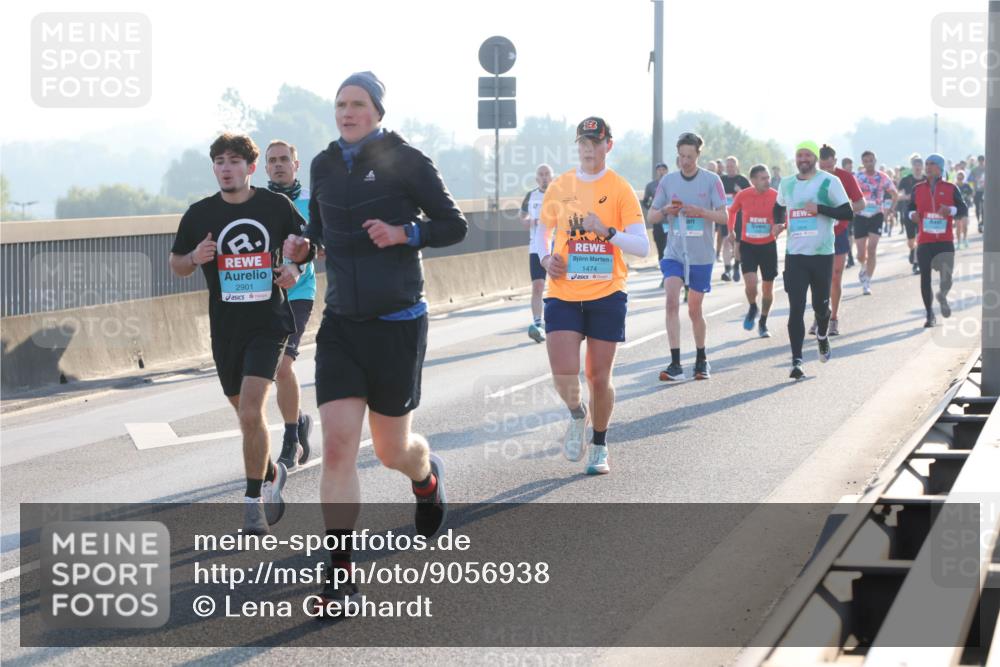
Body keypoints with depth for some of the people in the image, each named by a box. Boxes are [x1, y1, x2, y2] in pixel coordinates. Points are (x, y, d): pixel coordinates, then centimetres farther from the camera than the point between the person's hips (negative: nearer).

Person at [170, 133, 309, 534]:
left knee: (251, 413, -17)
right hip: (225, 328, 3)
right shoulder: (199, 214, 1)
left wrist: (295, 267, -5)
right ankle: (271, 474, 43)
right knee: (246, 414, 15)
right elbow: (176, 264, 11)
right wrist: (195, 257, -11)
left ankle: (253, 502, -6)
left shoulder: (276, 206, -1)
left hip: (268, 323, -3)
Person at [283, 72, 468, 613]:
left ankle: (428, 475, 48)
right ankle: (340, 575, -4)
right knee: (337, 447, -9)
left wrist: (404, 233, -20)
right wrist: (302, 243, -1)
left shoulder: (405, 162, -8)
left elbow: (454, 225, -4)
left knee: (392, 451, 9)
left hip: (397, 324, -3)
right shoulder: (324, 166, 6)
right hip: (341, 324, 3)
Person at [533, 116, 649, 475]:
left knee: (599, 377, 3)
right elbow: (543, 230, 21)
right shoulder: (559, 187, 6)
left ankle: (599, 446, 24)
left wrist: (607, 232, -24)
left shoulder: (620, 189, -3)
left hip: (606, 295, -2)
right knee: (564, 372, -13)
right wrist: (545, 257, 1)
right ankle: (577, 414, 20)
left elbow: (641, 246, -9)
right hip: (563, 294, 2)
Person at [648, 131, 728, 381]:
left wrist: (699, 211, -21)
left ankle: (701, 360, 30)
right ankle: (675, 364, -18)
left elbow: (723, 217, -6)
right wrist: (666, 210, -13)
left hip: (701, 255, -1)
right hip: (674, 252, 1)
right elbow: (652, 215, 8)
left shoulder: (711, 180, -4)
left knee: (695, 309, 10)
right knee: (671, 301, -18)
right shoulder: (668, 180, 3)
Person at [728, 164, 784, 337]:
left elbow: (786, 217, -2)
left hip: (768, 245, 1)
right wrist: (731, 231, 10)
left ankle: (763, 323, 27)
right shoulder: (742, 196, -7)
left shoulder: (776, 196, -10)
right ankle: (752, 309, 17)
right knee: (751, 284, -17)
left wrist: (781, 227, -22)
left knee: (768, 288, 7)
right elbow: (732, 211, 13)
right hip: (748, 245, -1)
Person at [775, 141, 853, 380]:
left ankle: (822, 336, 44)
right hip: (795, 254, 2)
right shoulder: (786, 183, 10)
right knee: (796, 310, -8)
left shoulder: (829, 181, -3)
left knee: (821, 305, 10)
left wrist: (820, 209, -17)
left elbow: (847, 212, -7)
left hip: (822, 253, -2)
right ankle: (796, 362, -9)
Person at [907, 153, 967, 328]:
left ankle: (942, 296, 29)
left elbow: (964, 209, 4)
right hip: (924, 240, 2)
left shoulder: (950, 188, 4)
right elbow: (911, 207, 17)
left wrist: (951, 210, -16)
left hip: (945, 241, -2)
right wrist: (912, 214, -6)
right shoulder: (918, 189, 9)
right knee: (925, 277, 0)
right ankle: (930, 314, 14)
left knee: (946, 279, -7)